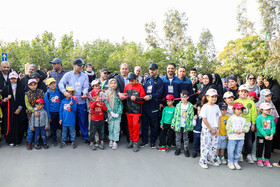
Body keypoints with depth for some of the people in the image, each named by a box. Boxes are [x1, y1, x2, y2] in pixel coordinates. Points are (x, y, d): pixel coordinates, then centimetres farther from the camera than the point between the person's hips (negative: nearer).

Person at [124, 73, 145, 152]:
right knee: (130, 125, 11)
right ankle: (131, 141, 24)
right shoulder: (127, 86, 8)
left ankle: (135, 143, 4)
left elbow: (143, 99, -9)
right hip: (128, 110, 5)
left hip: (136, 110, -5)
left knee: (135, 125, -6)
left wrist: (135, 98, -22)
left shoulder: (140, 87, -8)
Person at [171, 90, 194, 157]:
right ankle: (178, 148, 29)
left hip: (186, 125, -2)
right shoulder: (178, 105, -2)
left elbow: (191, 116, -4)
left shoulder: (190, 106, -7)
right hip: (178, 125, 2)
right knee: (178, 138, 14)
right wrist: (173, 124, 2)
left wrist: (191, 126, -6)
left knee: (185, 138, 12)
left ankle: (186, 149, 26)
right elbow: (175, 115, 2)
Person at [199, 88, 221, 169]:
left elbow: (219, 118, 9)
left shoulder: (216, 107, 7)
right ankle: (202, 161, 12)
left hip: (215, 130, 6)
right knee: (205, 145, 0)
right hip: (206, 129, -6)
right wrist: (211, 129, -11)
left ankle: (211, 159, 28)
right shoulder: (205, 107, -10)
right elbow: (204, 120, -13)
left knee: (214, 145, 12)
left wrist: (218, 129, 0)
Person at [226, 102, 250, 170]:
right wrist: (235, 130, -18)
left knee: (238, 150, 11)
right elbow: (228, 127, -10)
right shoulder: (231, 118, -4)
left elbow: (247, 126, 12)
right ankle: (230, 162, 12)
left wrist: (244, 130, -9)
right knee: (231, 150, -1)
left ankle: (236, 162, 24)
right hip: (232, 137, -5)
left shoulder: (243, 119, 11)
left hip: (241, 138, 5)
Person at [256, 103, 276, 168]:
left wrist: (271, 134, -15)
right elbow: (259, 127, -15)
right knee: (260, 148, 7)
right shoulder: (259, 117, -11)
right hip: (260, 136, -4)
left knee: (269, 148, 11)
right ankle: (259, 160, 24)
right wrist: (265, 135, -19)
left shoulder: (271, 117, 1)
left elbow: (273, 126, -1)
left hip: (269, 137, 4)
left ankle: (267, 160, 26)